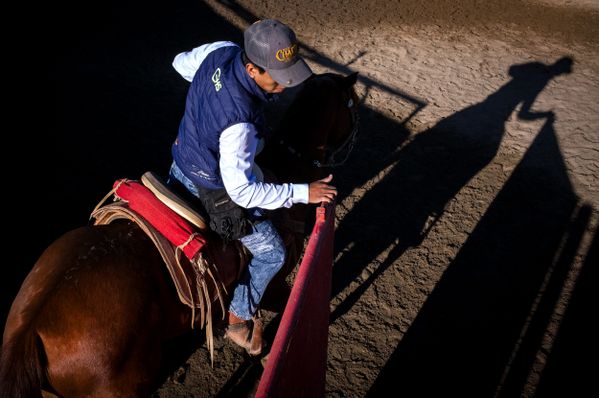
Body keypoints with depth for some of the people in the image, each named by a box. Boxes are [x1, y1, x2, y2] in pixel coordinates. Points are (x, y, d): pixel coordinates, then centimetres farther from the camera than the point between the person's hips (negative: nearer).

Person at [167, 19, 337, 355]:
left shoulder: (221, 50, -17)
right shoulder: (240, 121, -40)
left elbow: (182, 63, 6)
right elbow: (242, 191, -33)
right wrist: (304, 192, -30)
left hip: (182, 164, 8)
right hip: (213, 191, -8)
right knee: (272, 253, 9)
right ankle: (238, 320, 29)